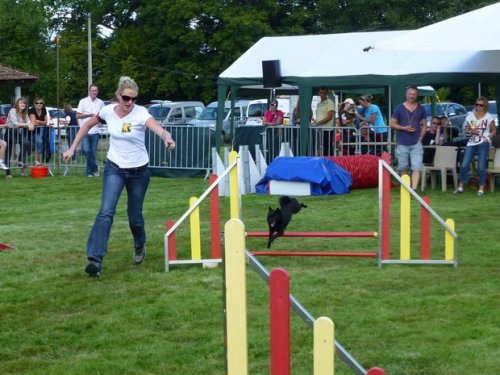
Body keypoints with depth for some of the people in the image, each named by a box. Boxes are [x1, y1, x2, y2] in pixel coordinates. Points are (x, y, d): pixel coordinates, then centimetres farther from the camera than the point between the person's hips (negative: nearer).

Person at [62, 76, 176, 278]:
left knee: (135, 216, 11)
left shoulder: (141, 113, -19)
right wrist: (72, 148, 7)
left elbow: (158, 129, -39)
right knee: (106, 212, -17)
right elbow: (87, 125, 10)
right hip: (114, 169, 1)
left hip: (139, 171, -1)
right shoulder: (108, 111, -9)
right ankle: (95, 259, -22)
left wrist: (167, 138, -61)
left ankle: (140, 246, 44)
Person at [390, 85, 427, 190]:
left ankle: (414, 189, -18)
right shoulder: (399, 108, 2)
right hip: (402, 144, 0)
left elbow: (424, 124, 15)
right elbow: (392, 124, 3)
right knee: (404, 168, 7)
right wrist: (404, 128, -13)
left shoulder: (421, 109, 8)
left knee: (417, 168, -12)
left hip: (416, 143, 0)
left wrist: (421, 136, -1)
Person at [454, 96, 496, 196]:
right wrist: (471, 131, -6)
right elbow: (466, 130, 15)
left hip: (483, 144, -3)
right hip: (471, 143, 3)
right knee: (464, 165, -4)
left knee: (481, 167, -6)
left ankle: (481, 188, 2)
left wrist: (488, 138, -9)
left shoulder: (489, 117, 1)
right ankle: (460, 187, 5)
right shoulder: (470, 116, 11)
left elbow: (494, 131, 6)